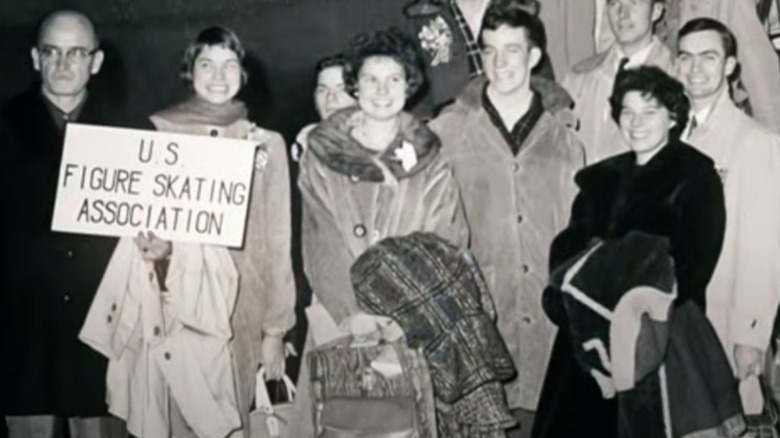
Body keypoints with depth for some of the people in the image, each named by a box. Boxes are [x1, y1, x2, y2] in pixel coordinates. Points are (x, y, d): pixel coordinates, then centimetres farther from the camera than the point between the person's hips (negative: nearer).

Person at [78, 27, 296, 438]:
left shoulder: (266, 144, 4)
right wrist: (152, 243, -15)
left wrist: (275, 329, 4)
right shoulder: (157, 132, 3)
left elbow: (276, 242, 6)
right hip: (171, 307, 0)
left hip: (237, 310, 0)